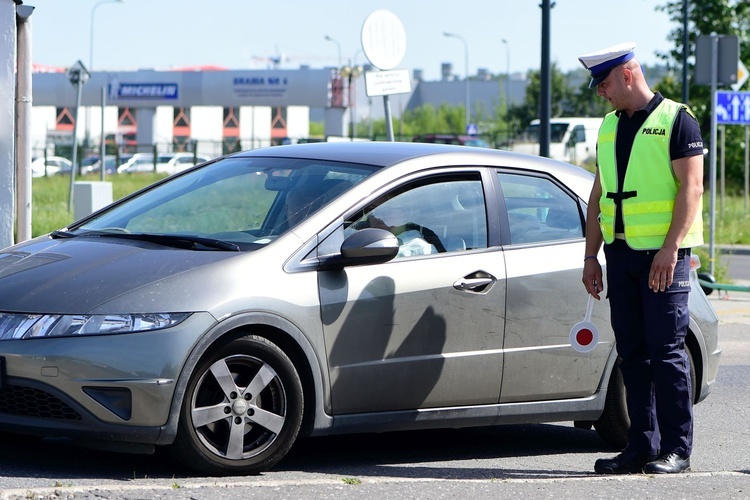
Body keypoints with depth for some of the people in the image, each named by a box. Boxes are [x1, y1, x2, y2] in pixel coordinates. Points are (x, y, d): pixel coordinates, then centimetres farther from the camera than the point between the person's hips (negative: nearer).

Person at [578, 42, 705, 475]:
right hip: (621, 252, 7)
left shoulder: (676, 120, -4)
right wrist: (591, 256, 15)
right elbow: (599, 195, 21)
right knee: (633, 353, 6)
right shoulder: (610, 127, 17)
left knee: (667, 350, -9)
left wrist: (670, 248, -19)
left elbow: (691, 188, -11)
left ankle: (676, 449, -6)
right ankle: (641, 447, 10)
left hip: (663, 253, -7)